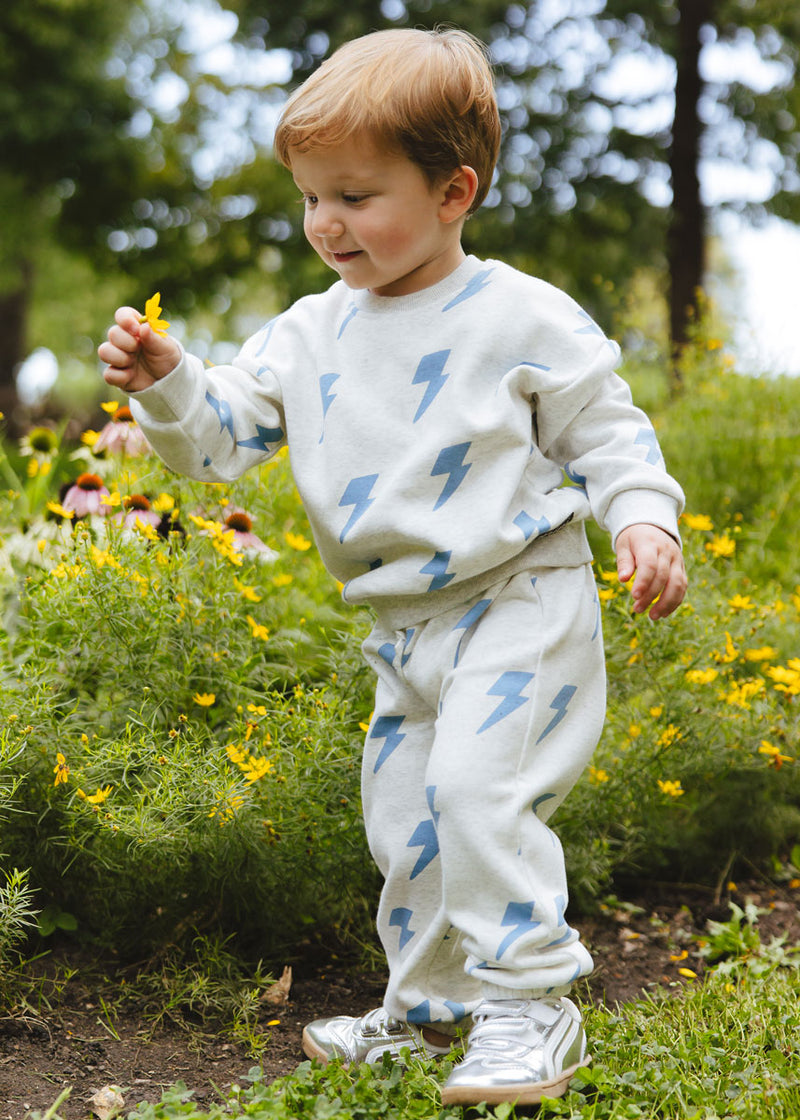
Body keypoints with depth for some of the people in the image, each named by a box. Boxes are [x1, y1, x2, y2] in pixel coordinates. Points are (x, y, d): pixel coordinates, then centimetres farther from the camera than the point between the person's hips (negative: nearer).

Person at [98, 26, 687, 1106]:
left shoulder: (523, 317, -7)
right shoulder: (309, 334, 7)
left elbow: (607, 431, -1)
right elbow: (224, 435, 8)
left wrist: (644, 521, -17)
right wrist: (166, 383, -11)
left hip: (521, 603, -6)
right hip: (405, 629, 7)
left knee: (478, 784, -22)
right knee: (403, 826, 12)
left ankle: (531, 1007, -6)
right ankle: (428, 1011, 31)